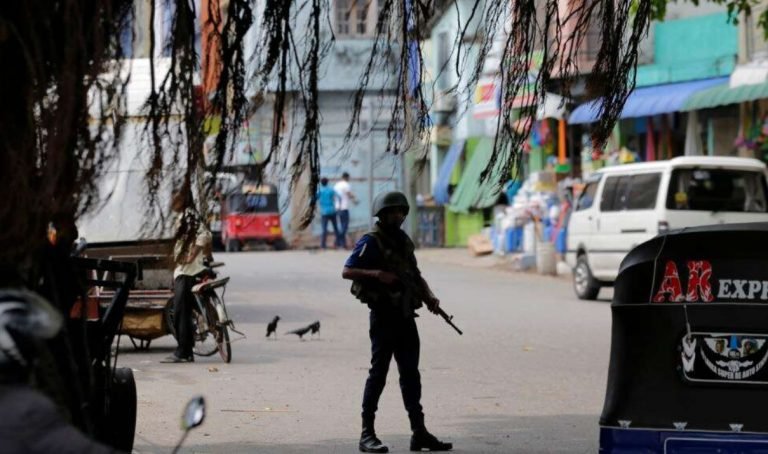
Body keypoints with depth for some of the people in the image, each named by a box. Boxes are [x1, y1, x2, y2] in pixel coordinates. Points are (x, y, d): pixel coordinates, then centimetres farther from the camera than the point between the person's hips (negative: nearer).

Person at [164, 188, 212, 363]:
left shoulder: (190, 215, -12)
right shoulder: (182, 217, 18)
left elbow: (204, 235, -24)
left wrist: (191, 257, -22)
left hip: (188, 271, -10)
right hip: (182, 271, 10)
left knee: (181, 312, -9)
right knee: (180, 313, 10)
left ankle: (183, 352, -7)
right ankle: (185, 352, 14)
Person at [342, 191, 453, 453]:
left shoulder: (404, 241, 14)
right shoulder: (371, 242, -8)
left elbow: (415, 274, 20)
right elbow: (347, 271, -13)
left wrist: (429, 296, 4)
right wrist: (377, 274, -25)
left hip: (406, 316, 7)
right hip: (384, 316, -7)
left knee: (411, 374, 8)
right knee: (378, 373, -4)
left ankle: (419, 433, 12)